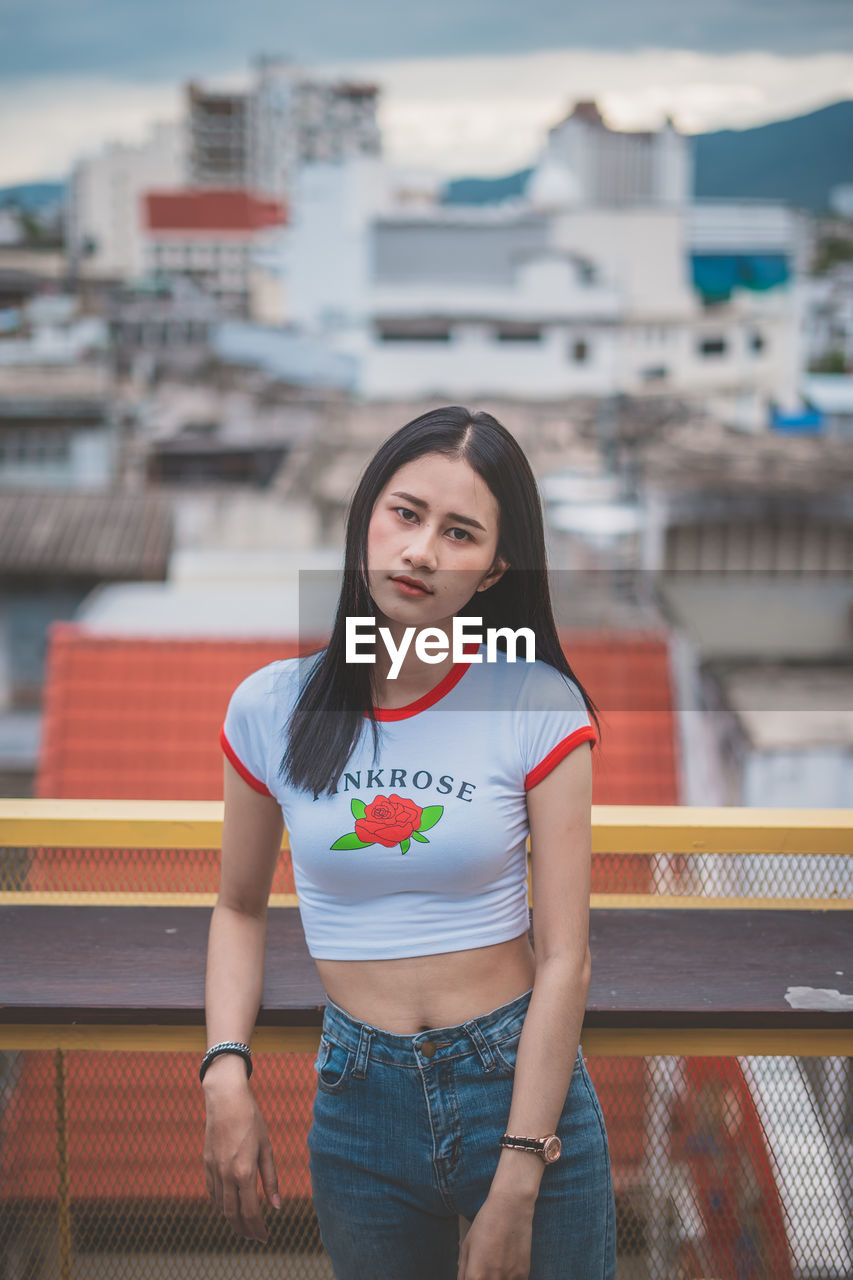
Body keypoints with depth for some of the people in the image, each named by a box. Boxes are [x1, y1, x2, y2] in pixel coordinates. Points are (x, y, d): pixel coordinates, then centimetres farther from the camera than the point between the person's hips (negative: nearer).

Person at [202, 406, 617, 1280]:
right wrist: (225, 1074, -6)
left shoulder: (538, 707, -11)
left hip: (523, 1084, -2)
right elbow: (239, 908, 9)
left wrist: (515, 1191, -13)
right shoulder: (271, 709, -4)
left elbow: (564, 957, -11)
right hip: (359, 1100, 2)